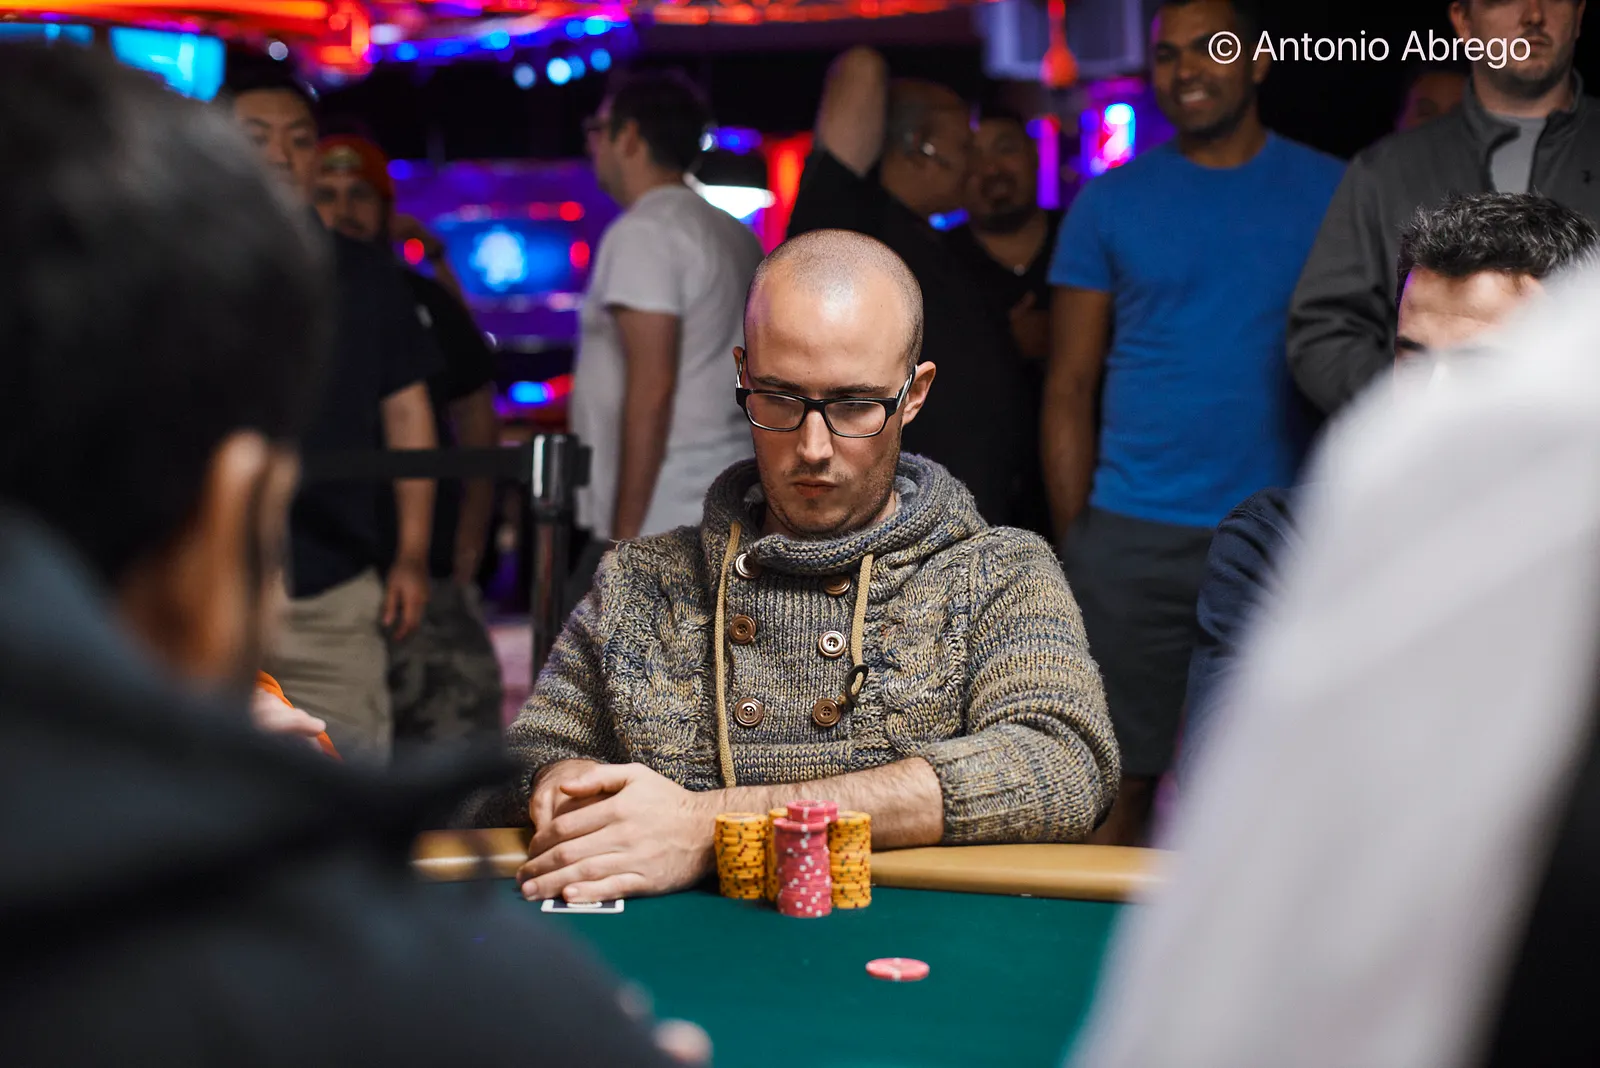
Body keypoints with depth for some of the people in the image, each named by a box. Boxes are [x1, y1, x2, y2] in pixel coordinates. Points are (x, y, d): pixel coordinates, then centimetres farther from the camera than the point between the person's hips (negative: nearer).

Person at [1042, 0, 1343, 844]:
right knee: (1116, 786, 1)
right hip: (1132, 544, 0)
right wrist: (1075, 546, 1)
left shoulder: (1332, 193, 6)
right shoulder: (1109, 203, 6)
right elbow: (1070, 386, 7)